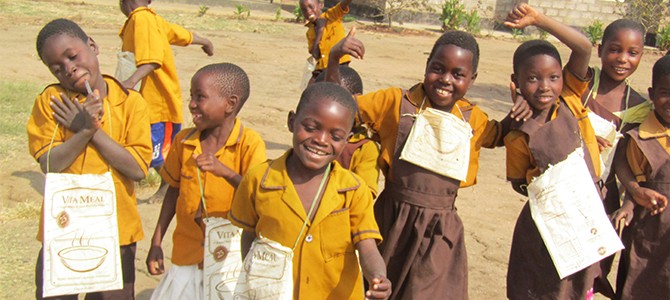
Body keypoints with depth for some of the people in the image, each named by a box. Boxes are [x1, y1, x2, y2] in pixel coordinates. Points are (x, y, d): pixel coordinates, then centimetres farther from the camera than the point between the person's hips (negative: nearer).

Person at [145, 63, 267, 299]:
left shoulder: (250, 144, -13)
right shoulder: (183, 140, 1)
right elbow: (174, 190, 12)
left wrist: (224, 171, -35)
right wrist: (156, 243, 12)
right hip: (187, 255, 4)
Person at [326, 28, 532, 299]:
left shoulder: (472, 118, 6)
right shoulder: (396, 102, -4)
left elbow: (497, 135, 27)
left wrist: (517, 115, 6)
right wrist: (334, 59, -15)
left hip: (440, 230, 2)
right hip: (393, 222, -1)